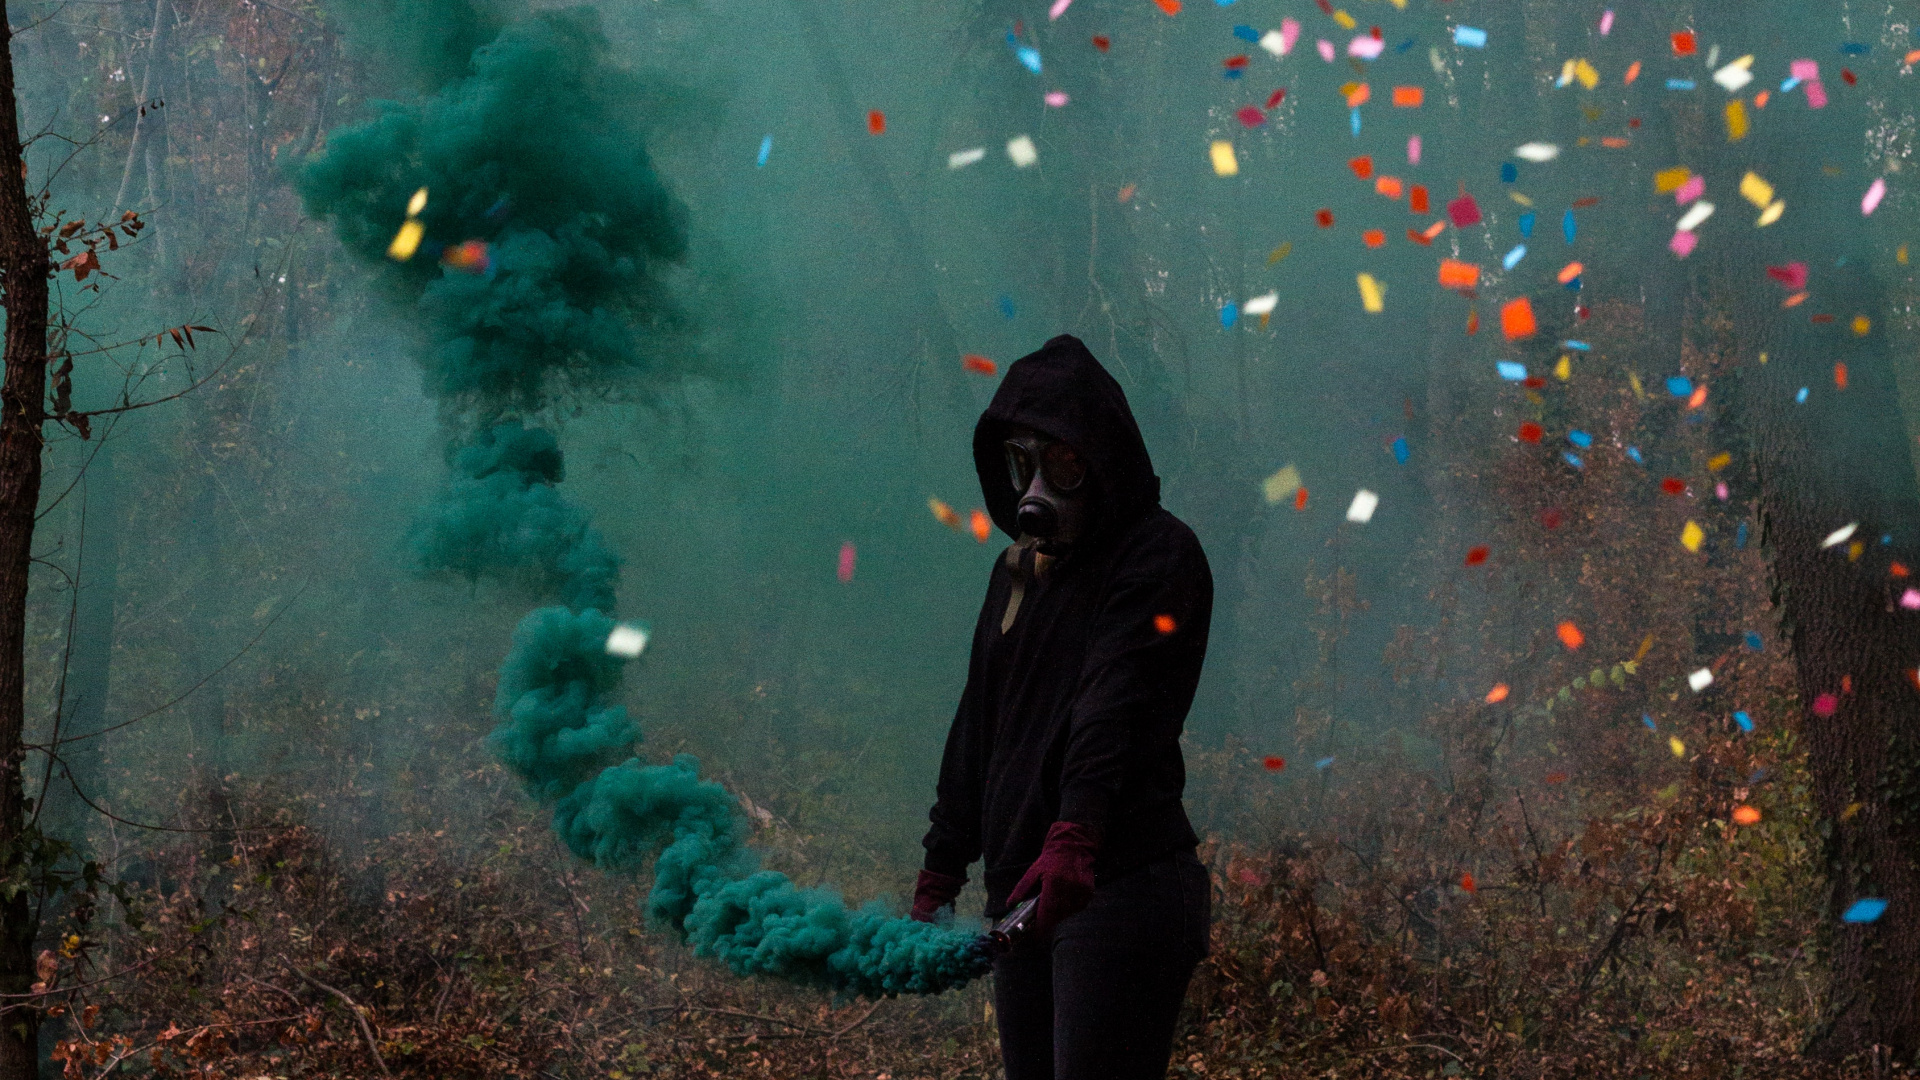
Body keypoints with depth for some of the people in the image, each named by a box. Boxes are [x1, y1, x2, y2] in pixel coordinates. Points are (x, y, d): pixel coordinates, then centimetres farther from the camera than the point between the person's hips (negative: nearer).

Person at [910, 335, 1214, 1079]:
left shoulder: (1158, 556, -7)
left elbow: (1116, 707, -23)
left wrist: (1074, 838, -36)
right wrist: (939, 876, 19)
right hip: (1021, 892, 8)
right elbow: (978, 729, 23)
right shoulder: (1018, 571, 19)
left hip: (1121, 889, -8)